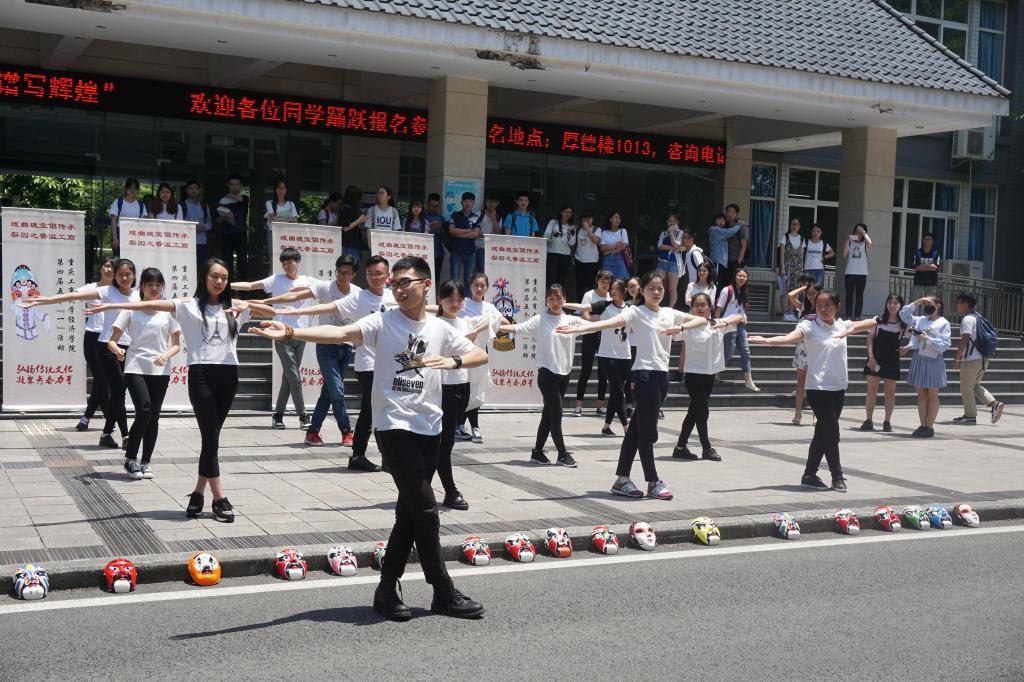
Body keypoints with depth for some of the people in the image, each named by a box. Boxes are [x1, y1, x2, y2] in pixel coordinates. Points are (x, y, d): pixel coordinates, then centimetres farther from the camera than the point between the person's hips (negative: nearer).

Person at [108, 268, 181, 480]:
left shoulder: (168, 311, 7)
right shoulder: (131, 309, 2)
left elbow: (176, 344, 9)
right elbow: (112, 340, 0)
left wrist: (166, 355, -11)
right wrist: (117, 350, -22)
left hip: (160, 371, 3)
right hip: (136, 368, -2)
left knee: (153, 416, 3)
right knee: (144, 411, -17)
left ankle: (145, 462, 14)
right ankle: (130, 459, -2)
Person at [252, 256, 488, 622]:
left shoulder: (440, 329, 8)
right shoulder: (382, 322, -4)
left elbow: (481, 355, 10)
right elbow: (341, 333, -20)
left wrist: (454, 361, -12)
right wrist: (292, 333, -36)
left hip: (430, 429, 5)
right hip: (395, 427, -5)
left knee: (410, 512, 9)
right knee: (425, 509, -7)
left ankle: (387, 589, 20)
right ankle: (444, 593, 5)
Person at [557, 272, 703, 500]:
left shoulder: (670, 313, 13)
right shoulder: (636, 312, -5)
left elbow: (702, 320, 15)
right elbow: (607, 323, -18)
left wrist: (680, 327, -6)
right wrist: (575, 329, -33)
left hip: (662, 375, 6)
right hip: (644, 374, -6)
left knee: (636, 429, 10)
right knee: (647, 431, -4)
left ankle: (622, 480, 15)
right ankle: (653, 482, 5)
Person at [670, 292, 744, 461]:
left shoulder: (717, 325, 7)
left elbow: (739, 317, 1)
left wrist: (726, 323, -18)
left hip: (710, 375, 6)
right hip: (694, 374, -6)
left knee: (694, 412, 10)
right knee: (702, 411, -3)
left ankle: (680, 447, 18)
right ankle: (707, 449, 11)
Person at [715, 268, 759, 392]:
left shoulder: (743, 292, 13)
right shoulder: (727, 290, -9)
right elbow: (719, 308, -9)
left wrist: (744, 317, 6)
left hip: (740, 325, 7)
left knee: (745, 352, 3)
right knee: (729, 353, -5)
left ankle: (749, 381, 4)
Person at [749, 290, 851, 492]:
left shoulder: (843, 325, 9)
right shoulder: (810, 326, -8)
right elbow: (790, 338, -26)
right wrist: (766, 340, -45)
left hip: (839, 387, 6)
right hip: (818, 387, -6)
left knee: (823, 432, 11)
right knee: (831, 433, -7)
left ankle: (809, 475, 20)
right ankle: (837, 476, 7)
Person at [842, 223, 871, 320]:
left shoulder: (865, 244, 4)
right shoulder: (850, 243, 6)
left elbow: (870, 243, -21)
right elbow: (844, 255, -5)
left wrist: (864, 232, -11)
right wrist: (847, 241, -10)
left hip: (862, 273, -1)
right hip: (850, 273, 1)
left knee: (859, 295, 2)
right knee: (849, 295, 2)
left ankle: (857, 315, 4)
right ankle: (848, 315, 5)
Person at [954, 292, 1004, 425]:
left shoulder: (967, 319, -14)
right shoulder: (977, 317, 16)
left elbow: (965, 340, -20)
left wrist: (957, 358, -14)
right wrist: (962, 355, 22)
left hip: (971, 360, -9)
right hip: (982, 358, 9)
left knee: (966, 388, 3)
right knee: (974, 385, 20)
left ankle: (970, 415, 9)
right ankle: (994, 404, 4)